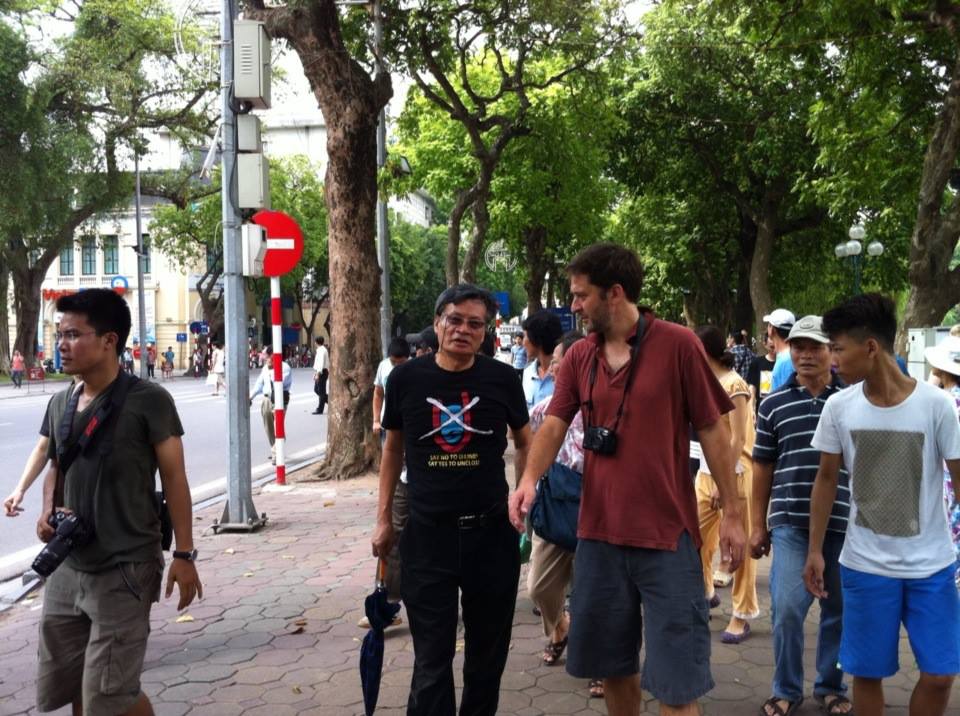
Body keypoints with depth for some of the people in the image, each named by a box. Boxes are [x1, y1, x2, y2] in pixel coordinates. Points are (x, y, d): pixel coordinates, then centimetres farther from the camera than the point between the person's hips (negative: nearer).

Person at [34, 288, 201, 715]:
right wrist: (48, 511, -2)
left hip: (124, 571, -7)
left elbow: (173, 477, -10)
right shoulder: (60, 404, 6)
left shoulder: (148, 400, -13)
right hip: (67, 568, 7)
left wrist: (184, 555, -11)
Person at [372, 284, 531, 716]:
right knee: (432, 660, 3)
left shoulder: (502, 379, -3)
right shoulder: (406, 378, -3)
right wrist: (384, 518, 8)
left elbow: (525, 442, 11)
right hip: (426, 535, -1)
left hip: (493, 533, 1)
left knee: (488, 653, 15)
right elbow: (393, 448, 10)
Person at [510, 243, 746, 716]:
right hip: (598, 534, 5)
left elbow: (712, 431, -5)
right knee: (612, 663, 18)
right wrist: (530, 478, -21)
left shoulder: (678, 345, -8)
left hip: (667, 535, -5)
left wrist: (731, 512, -6)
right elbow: (553, 425, -1)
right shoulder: (577, 358, 6)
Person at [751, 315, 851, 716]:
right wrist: (758, 525, 7)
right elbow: (763, 467, 8)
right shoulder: (774, 405, 3)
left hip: (844, 524, 1)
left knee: (839, 611, 12)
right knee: (786, 610, -5)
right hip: (791, 524, 0)